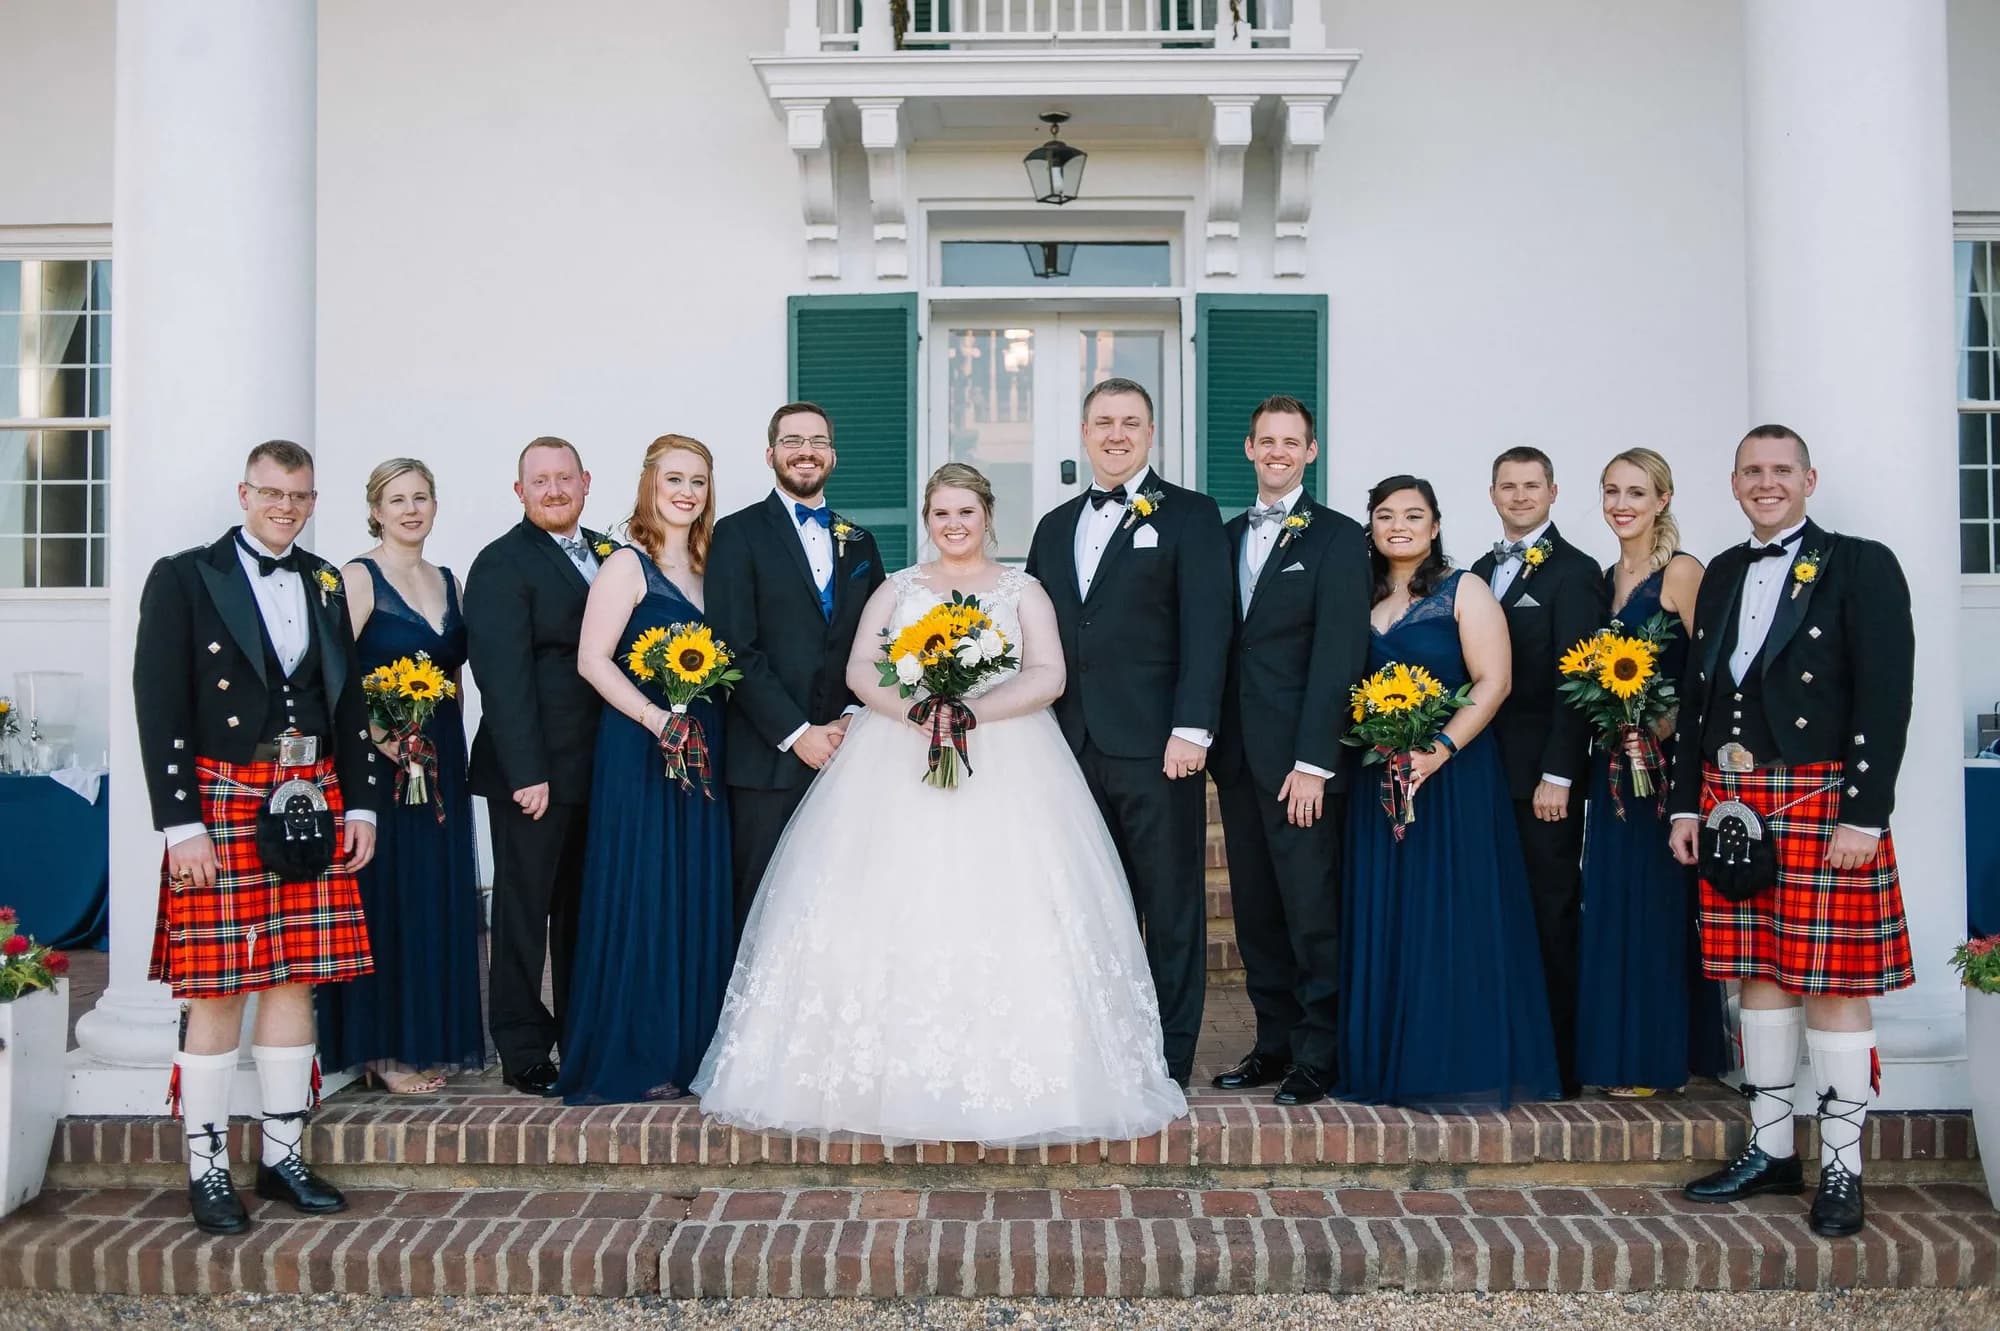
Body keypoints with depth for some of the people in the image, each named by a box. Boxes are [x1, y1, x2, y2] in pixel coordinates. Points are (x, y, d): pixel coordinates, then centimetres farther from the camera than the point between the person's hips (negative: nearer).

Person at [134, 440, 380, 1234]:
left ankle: (283, 1158, 18)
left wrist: (359, 804, 9)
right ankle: (206, 1170, 12)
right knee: (217, 992, 0)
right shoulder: (183, 578, -2)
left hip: (310, 805, 5)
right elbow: (159, 707, -7)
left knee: (294, 983, 9)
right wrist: (181, 824, -13)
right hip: (223, 803, -4)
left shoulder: (324, 584, 13)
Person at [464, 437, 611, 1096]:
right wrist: (527, 772, -20)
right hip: (535, 771, -7)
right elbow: (503, 676, -15)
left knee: (584, 910, 15)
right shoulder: (502, 565, -9)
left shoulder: (608, 553, 13)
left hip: (599, 767, 7)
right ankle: (523, 1053, 15)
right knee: (525, 911, 4)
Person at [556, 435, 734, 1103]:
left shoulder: (708, 567, 15)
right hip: (640, 748, -7)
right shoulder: (628, 565, -6)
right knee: (640, 892, -3)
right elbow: (592, 659, -13)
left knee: (699, 895, 9)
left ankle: (688, 1048, 20)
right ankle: (629, 1059, 8)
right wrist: (655, 717, -21)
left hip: (702, 747, 7)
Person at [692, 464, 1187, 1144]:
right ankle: (888, 1072, 1)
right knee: (888, 912, -7)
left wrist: (973, 710, -17)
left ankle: (1007, 1080, -2)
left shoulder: (1022, 591, 11)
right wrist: (915, 709, -15)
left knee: (1002, 916, -9)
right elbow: (860, 669, 4)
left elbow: (1048, 676, -1)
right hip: (896, 763, 2)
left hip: (1005, 763, -1)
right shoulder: (897, 589, 16)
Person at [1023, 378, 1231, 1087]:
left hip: (1156, 748, -5)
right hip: (1073, 749, 5)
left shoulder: (1190, 515, 2)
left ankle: (1170, 1056, 13)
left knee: (1171, 907, 3)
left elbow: (1206, 628, -7)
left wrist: (1192, 729, -16)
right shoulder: (1055, 526, 18)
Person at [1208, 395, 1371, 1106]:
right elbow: (1222, 644, 14)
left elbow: (1338, 655, -10)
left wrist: (1313, 762, -16)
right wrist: (1212, 739, 5)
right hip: (1238, 755, 6)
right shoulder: (1229, 536, 16)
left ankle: (1318, 1055, 10)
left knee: (1312, 912, -1)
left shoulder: (1338, 538, -3)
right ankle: (1275, 1042, 21)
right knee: (1256, 911, 11)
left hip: (1300, 757, -6)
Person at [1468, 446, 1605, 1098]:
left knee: (1550, 915, 0)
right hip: (1486, 769, 6)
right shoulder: (1480, 571, 17)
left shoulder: (1574, 571, -4)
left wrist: (1557, 774, -16)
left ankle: (1557, 1065, 9)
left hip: (1544, 773, -6)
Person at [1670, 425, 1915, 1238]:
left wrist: (1865, 815, -15)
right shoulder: (1721, 575, 15)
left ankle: (1842, 1169, 10)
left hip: (1822, 798, -5)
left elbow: (1887, 697, -9)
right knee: (1758, 977, 10)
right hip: (1732, 799, 5)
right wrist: (1685, 802, 10)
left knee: (1832, 983, -1)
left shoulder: (1861, 566, -2)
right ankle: (1771, 1151, 20)